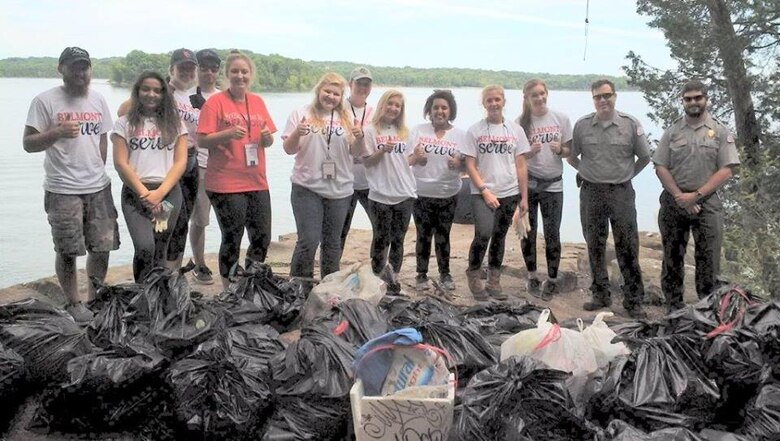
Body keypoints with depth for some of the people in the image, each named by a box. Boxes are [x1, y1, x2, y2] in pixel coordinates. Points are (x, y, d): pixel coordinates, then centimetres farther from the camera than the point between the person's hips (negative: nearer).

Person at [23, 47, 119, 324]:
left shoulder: (98, 100, 9)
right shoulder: (46, 101, -6)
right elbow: (28, 144, -7)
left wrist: (97, 171, 12)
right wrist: (57, 132, -22)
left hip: (99, 187, 4)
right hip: (62, 190, -4)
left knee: (102, 246, 9)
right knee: (68, 251, 2)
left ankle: (95, 298, 27)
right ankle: (74, 303, 18)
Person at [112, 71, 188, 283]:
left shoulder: (174, 124, 12)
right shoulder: (125, 123, 8)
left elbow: (181, 162, 4)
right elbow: (121, 163, 0)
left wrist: (160, 192, -9)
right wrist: (144, 193, -10)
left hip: (168, 192, 2)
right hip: (135, 192, -2)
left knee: (160, 250, 4)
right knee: (145, 247, -19)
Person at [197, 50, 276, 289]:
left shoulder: (258, 102, 12)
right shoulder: (216, 102, -4)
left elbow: (268, 140, 17)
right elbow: (202, 140, -9)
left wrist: (267, 137, -5)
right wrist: (228, 133, -24)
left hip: (257, 182, 5)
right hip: (226, 184, -5)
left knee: (263, 238, 7)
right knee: (232, 239, 1)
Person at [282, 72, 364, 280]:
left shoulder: (347, 118, 8)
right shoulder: (302, 114, 2)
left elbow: (357, 153, 5)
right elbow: (289, 149, -1)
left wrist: (359, 138, -15)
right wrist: (297, 133, -20)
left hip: (339, 189, 3)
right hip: (307, 187, -3)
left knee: (333, 242, 12)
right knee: (308, 240, -9)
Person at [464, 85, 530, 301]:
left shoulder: (516, 130, 6)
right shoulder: (475, 130, 0)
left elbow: (521, 166, 7)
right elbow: (470, 165, -3)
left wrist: (524, 197, 3)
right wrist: (485, 191, -12)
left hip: (509, 194, 3)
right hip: (482, 193, -3)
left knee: (499, 237, 9)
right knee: (483, 234, -18)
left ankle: (494, 283, 21)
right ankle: (474, 277, 4)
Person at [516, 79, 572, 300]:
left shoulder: (561, 119, 0)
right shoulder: (520, 122, -3)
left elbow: (569, 150, 6)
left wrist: (560, 150, -15)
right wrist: (530, 152, -19)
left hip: (553, 184, 0)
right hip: (527, 183, 0)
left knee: (552, 233, 1)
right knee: (528, 231, 7)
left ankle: (552, 280, 13)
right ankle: (532, 277, 20)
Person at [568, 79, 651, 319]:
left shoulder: (631, 124, -2)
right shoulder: (582, 125, 1)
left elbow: (644, 157, 8)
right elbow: (571, 156, 13)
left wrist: (627, 174, 9)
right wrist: (586, 171, 9)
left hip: (621, 192, -2)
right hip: (591, 191, 2)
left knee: (627, 247, -1)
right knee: (595, 247, 9)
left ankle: (634, 300, 8)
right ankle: (600, 295, 22)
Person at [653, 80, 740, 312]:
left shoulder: (720, 132, 2)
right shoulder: (672, 132, 7)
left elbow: (727, 170, -5)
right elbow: (660, 167, 2)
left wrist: (696, 195, -13)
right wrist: (679, 196, -10)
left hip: (706, 203, -2)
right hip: (673, 202, 2)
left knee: (708, 260, -1)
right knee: (672, 258, 8)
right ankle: (674, 310, 19)